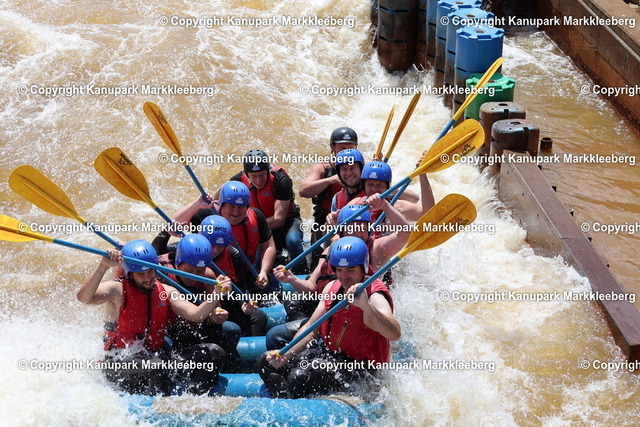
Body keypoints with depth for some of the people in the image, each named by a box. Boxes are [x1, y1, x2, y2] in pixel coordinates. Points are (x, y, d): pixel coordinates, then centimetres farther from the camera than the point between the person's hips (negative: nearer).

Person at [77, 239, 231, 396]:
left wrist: (216, 294, -22)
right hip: (120, 364, -6)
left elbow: (195, 315, -5)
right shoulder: (118, 290, -5)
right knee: (156, 366, -40)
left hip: (158, 356, 6)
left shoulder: (166, 292, 9)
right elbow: (83, 297, -24)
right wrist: (103, 265, -35)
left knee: (213, 352, -12)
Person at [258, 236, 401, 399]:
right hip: (328, 354, 9)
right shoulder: (332, 288, 4)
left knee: (300, 376, -30)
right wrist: (285, 355, -7)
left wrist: (365, 306, -54)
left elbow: (394, 334, -39)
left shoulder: (374, 296, -20)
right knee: (266, 361, 5)